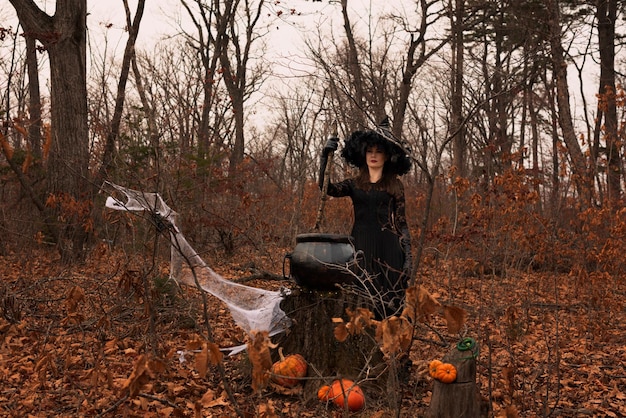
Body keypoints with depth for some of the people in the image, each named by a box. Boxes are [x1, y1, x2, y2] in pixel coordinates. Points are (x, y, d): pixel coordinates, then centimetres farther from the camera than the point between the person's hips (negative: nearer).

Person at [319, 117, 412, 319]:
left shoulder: (395, 185, 6)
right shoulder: (354, 184, 11)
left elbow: (402, 223, 3)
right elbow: (327, 188, -6)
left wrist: (408, 256, -4)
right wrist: (325, 156, -16)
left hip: (388, 248, -2)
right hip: (360, 245, 2)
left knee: (388, 302, -1)